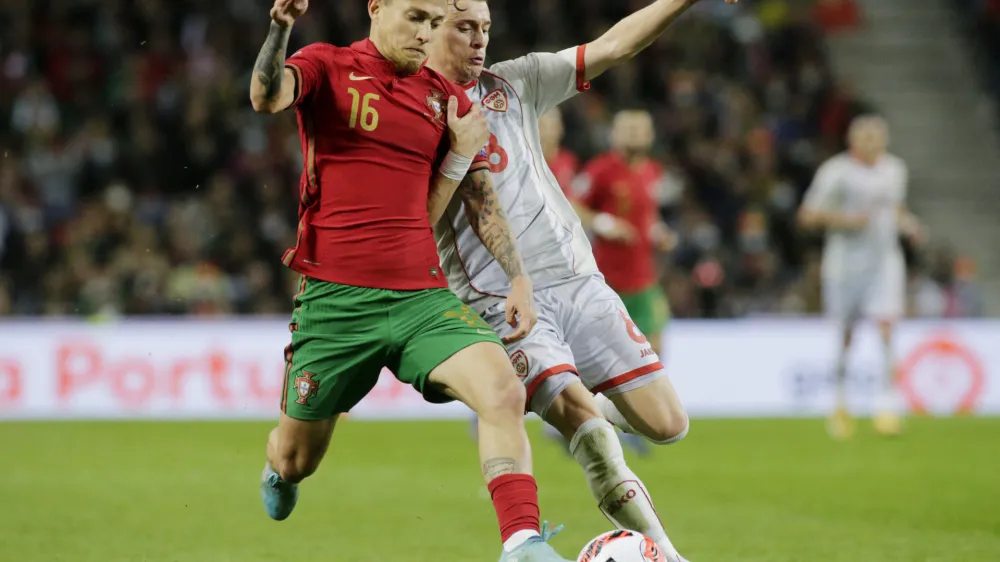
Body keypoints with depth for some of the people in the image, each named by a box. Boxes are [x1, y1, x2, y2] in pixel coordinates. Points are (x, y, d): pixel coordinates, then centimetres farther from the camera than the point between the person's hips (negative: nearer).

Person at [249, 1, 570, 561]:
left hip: (423, 298, 3)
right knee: (296, 461, 9)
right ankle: (278, 473, 47)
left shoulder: (446, 100, 11)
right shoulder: (326, 68, 0)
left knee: (504, 391, -24)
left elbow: (485, 201, 16)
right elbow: (266, 98, -22)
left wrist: (519, 279, 7)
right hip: (334, 299, -2)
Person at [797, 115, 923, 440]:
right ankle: (840, 404, 22)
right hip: (845, 262, -3)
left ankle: (888, 404, -13)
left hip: (885, 259, 3)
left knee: (886, 327, -13)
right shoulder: (835, 172, -7)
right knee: (845, 335, 4)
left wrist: (907, 224, 5)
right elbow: (808, 215, -7)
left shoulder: (894, 169, 10)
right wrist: (843, 219, -21)